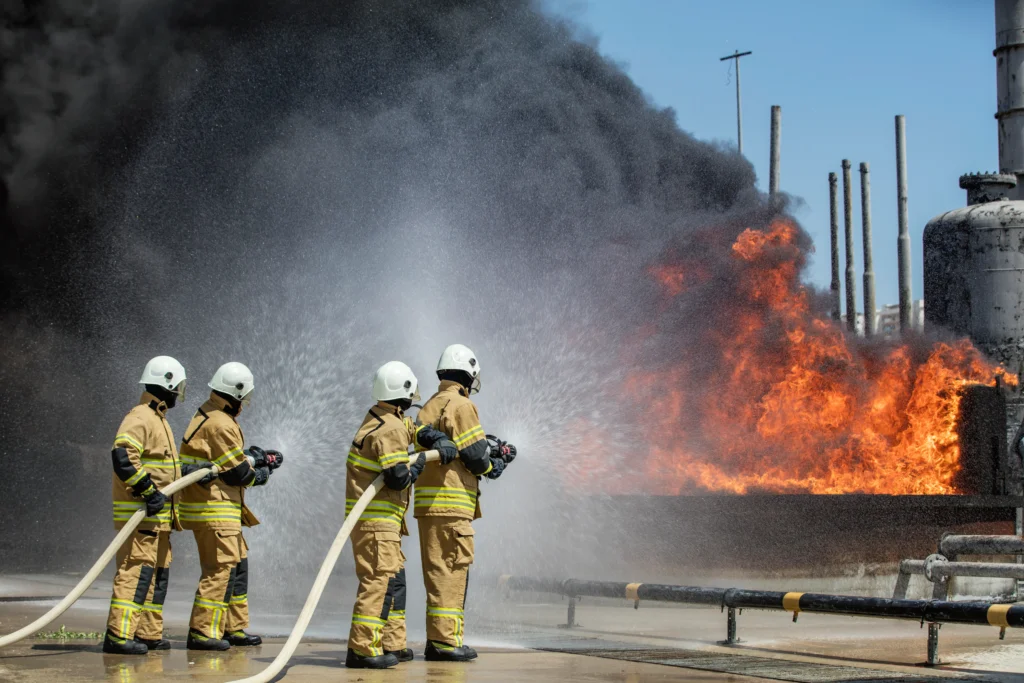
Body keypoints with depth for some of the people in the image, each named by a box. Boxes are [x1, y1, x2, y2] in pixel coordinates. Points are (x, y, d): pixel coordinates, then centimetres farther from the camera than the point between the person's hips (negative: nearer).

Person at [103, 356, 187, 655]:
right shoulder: (140, 418, -13)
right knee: (137, 570, -14)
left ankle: (149, 634, 19)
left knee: (158, 572, 13)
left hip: (158, 514, 11)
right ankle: (118, 635, -15)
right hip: (139, 513, -11)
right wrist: (148, 491, -27)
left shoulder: (158, 419, 21)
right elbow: (122, 456, -26)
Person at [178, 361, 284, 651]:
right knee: (221, 568, -9)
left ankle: (234, 627, 23)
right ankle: (202, 631, -7)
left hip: (224, 509, 11)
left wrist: (259, 457, 9)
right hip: (213, 509, -11)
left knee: (238, 563, 16)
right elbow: (237, 472, -16)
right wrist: (260, 475, 1)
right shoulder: (221, 424, -19)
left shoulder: (207, 415, 14)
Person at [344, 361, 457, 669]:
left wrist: (439, 440, 7)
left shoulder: (390, 419, 13)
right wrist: (419, 463, -3)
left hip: (383, 519, 11)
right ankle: (362, 649, -16)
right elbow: (398, 478, -21)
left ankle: (392, 644, 23)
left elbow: (414, 429, 26)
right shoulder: (388, 429, -17)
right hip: (375, 519, -11)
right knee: (379, 579, -13)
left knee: (395, 578, 17)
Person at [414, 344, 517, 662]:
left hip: (427, 503, 9)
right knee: (452, 570, -5)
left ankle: (437, 639, 16)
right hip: (451, 503, -9)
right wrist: (493, 466, 8)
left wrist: (491, 449, 16)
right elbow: (475, 455, -13)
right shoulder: (461, 406, -10)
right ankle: (446, 639, -5)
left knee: (437, 570, 12)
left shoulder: (428, 407, 18)